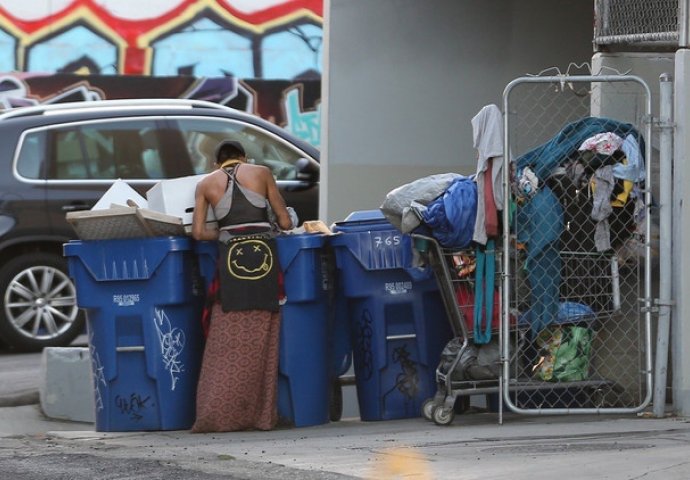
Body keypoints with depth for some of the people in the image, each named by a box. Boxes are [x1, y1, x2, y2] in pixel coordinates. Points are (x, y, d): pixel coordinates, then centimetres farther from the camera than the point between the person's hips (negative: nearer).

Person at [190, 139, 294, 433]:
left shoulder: (206, 184, 12)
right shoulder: (260, 173, 11)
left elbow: (198, 232, 4)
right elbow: (285, 222, 10)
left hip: (231, 257, 0)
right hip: (263, 255, 0)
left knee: (227, 344, 2)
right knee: (262, 342, 4)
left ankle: (215, 415, -5)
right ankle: (261, 415, 4)